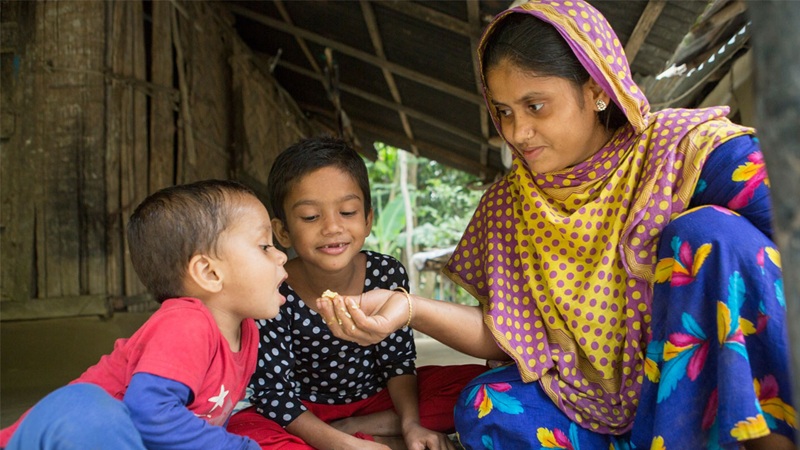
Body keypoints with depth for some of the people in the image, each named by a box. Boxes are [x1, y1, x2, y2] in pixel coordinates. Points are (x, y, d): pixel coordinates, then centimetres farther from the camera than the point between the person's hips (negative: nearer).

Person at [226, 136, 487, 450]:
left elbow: (398, 362, -7)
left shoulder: (387, 273, -16)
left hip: (377, 399, 3)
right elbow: (273, 393, -20)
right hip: (307, 410, -2)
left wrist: (410, 422, -25)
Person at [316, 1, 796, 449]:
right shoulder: (507, 205, 2)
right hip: (610, 406, 4)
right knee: (484, 408, -19)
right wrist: (410, 308, -16)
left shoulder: (693, 151, -12)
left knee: (706, 231, -25)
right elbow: (511, 337, 1)